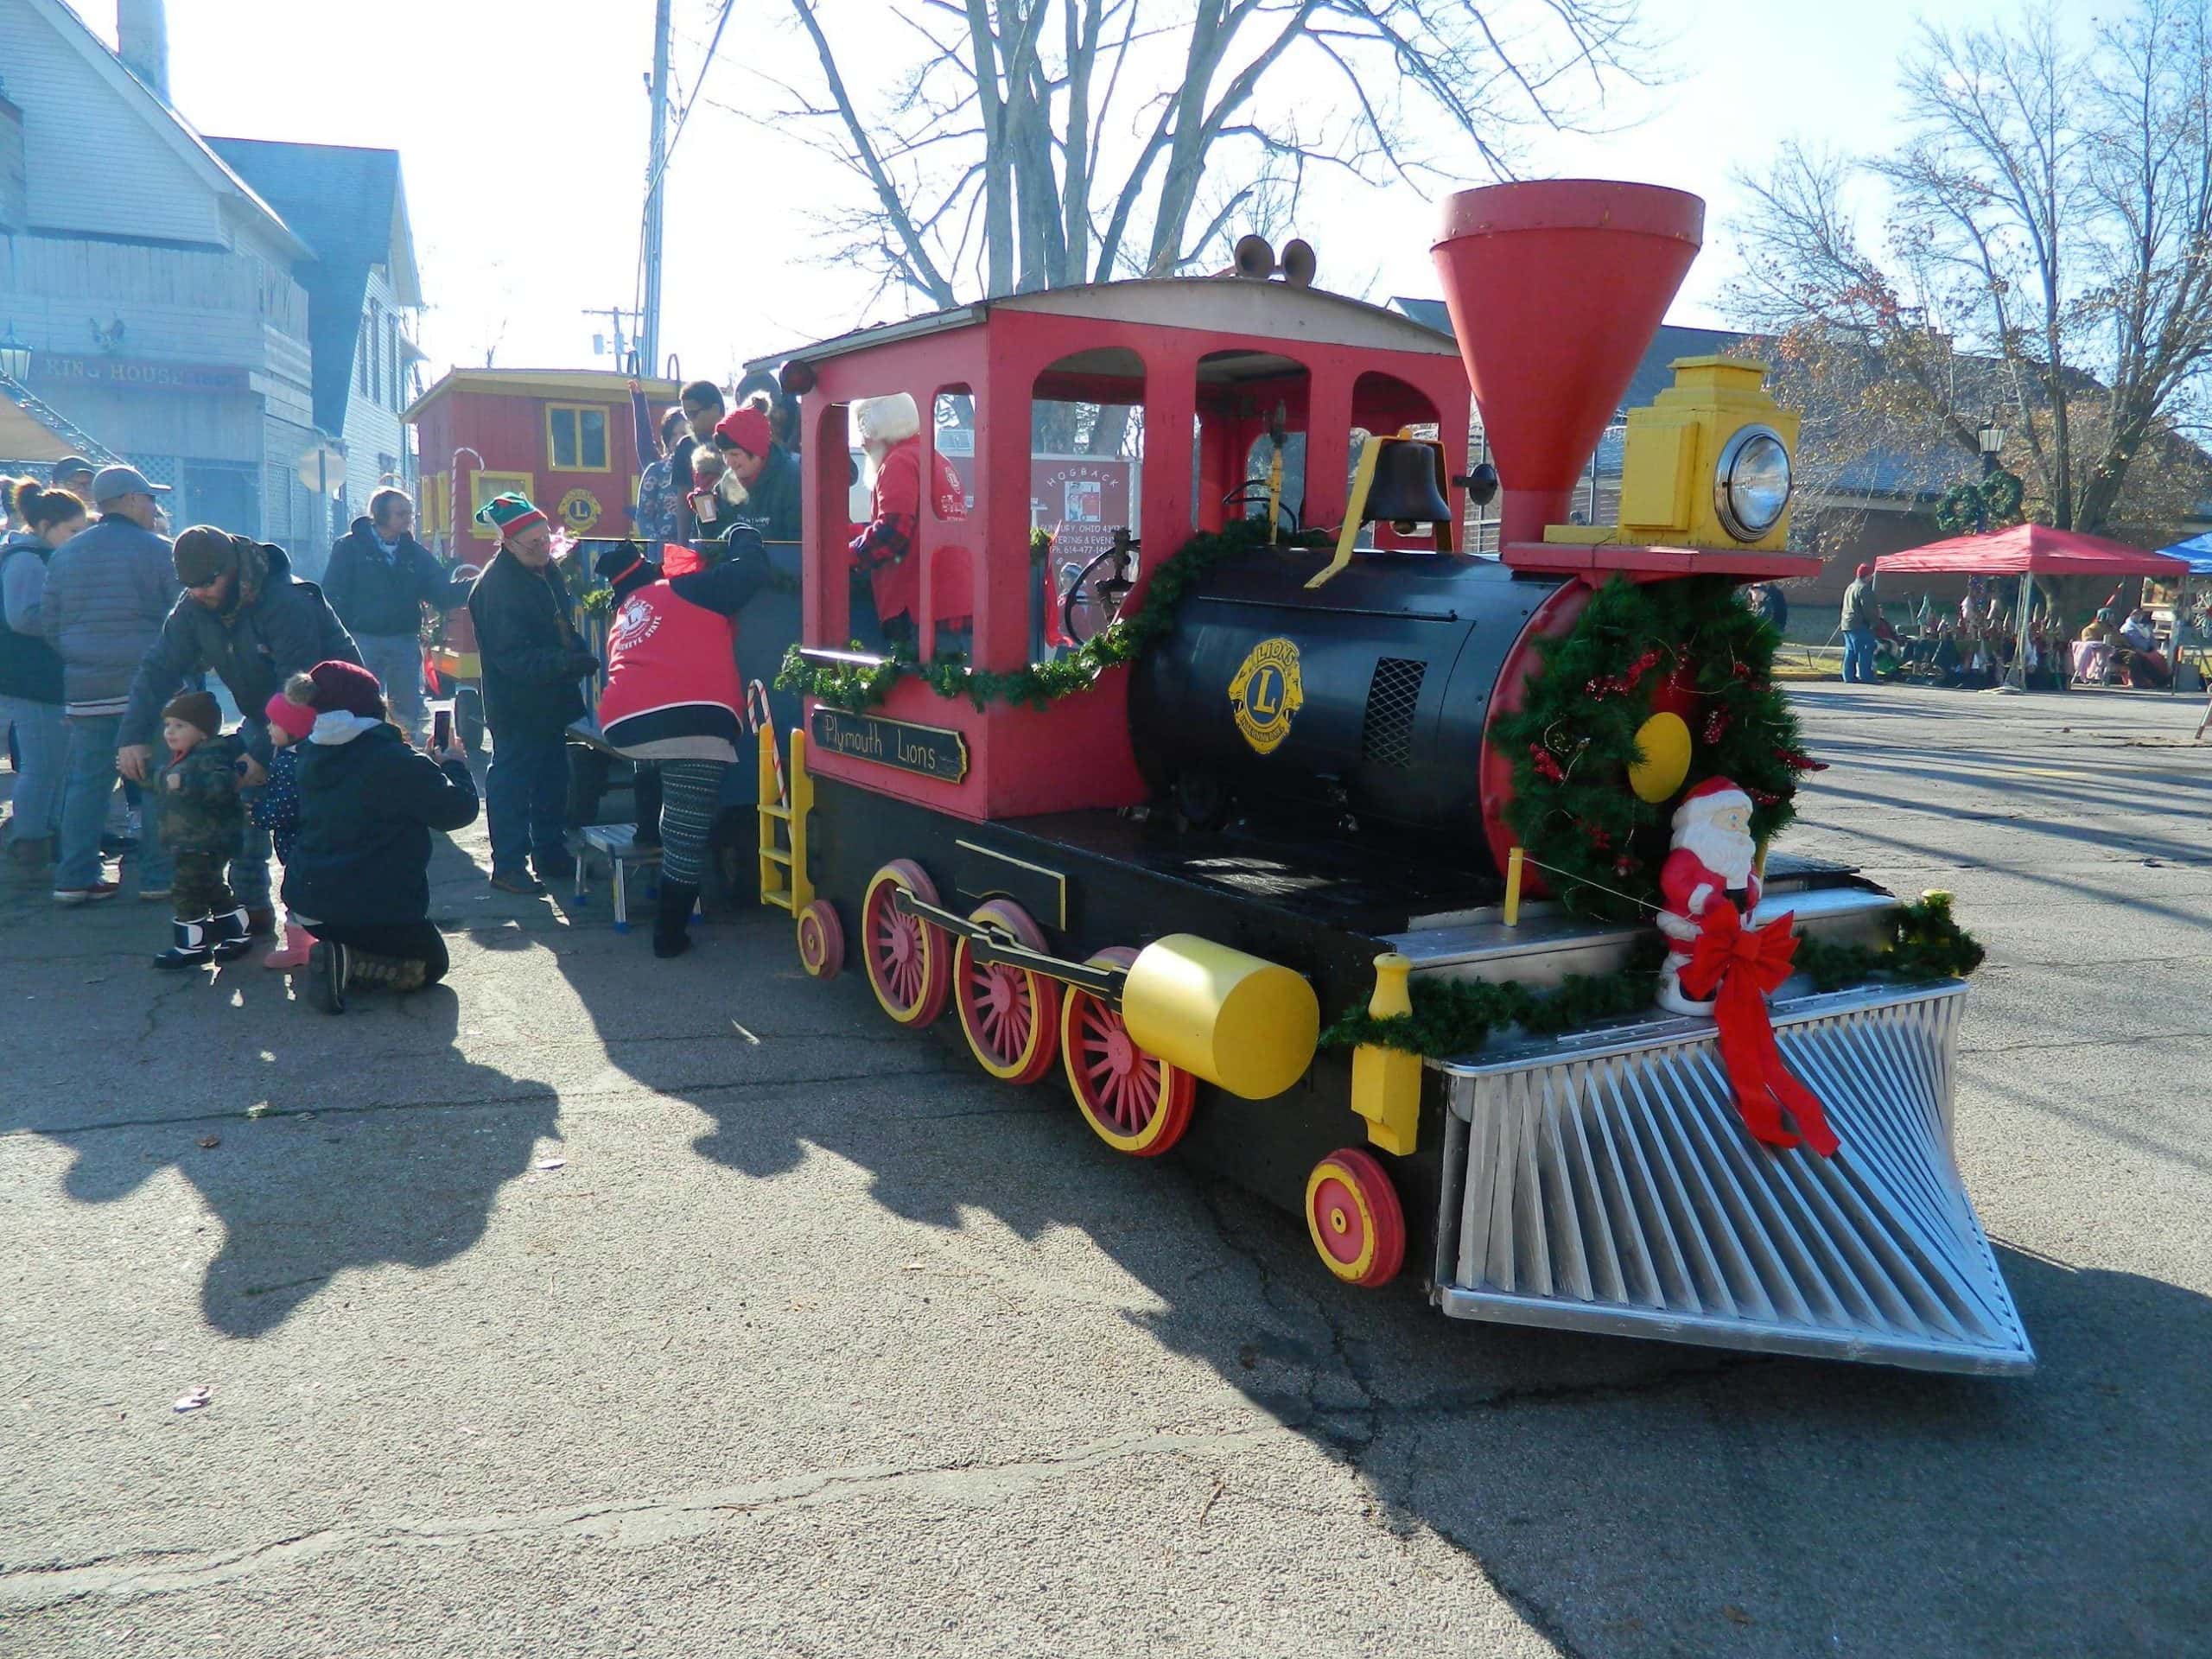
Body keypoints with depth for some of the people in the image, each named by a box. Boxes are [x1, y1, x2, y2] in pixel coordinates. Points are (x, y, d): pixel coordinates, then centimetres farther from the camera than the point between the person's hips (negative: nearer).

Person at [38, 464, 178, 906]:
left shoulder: (65, 553, 10)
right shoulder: (157, 550, -6)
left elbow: (48, 623, 11)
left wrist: (79, 657, 21)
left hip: (86, 686, 5)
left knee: (86, 779, 9)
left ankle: (75, 877, 9)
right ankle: (159, 876, 5)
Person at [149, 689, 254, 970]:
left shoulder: (209, 756, -19)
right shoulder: (184, 758, 15)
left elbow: (220, 786, -36)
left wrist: (184, 783, -37)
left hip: (205, 843, -11)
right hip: (190, 843, 11)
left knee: (188, 889, -7)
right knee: (214, 889, 19)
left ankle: (191, 946, 2)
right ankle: (235, 934, 29)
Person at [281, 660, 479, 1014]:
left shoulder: (312, 754, 4)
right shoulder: (391, 759, -19)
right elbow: (458, 809, -14)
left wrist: (430, 763, 20)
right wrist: (454, 766, 5)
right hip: (374, 908, -7)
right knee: (431, 963, 16)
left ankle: (340, 954, 2)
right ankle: (347, 963, -9)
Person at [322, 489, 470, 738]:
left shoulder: (415, 553, 9)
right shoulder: (349, 547, -1)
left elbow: (442, 594, 3)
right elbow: (332, 596, -5)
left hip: (405, 642, 3)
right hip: (362, 640, -3)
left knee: (409, 714, 8)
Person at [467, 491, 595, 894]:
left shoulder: (547, 571, 6)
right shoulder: (496, 586, -22)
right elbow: (513, 656, -27)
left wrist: (583, 655, 4)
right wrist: (569, 663, -35)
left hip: (551, 699, 9)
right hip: (516, 705, -9)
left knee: (552, 778, 17)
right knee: (511, 782, 0)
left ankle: (550, 853, 29)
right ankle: (508, 865, 8)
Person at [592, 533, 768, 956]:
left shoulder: (621, 620, 31)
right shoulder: (684, 590, 13)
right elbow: (751, 571, 10)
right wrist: (742, 535, 28)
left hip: (623, 728, 6)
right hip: (695, 721, -6)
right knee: (686, 835, 1)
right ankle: (670, 934, 5)